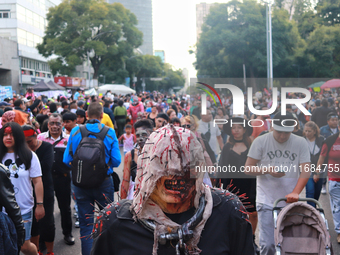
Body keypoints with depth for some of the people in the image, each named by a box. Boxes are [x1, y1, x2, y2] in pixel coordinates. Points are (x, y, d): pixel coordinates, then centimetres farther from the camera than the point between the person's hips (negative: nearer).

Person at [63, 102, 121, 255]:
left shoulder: (75, 132, -6)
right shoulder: (110, 133, -7)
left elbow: (67, 160, -6)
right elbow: (116, 161, -10)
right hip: (104, 183, -1)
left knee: (85, 224, 10)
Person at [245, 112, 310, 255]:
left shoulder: (301, 143, 3)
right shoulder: (261, 141, 0)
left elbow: (305, 172, -3)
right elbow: (248, 169, 1)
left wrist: (295, 192, -18)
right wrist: (268, 170, -16)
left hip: (291, 202, 2)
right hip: (267, 202, -1)